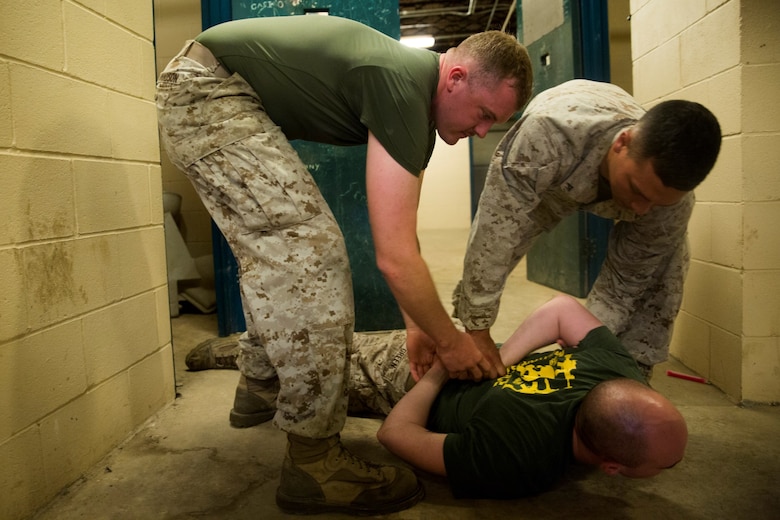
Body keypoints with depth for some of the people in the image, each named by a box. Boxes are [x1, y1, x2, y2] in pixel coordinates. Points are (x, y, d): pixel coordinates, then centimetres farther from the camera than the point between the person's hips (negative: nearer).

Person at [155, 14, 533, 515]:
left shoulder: (417, 98, 5)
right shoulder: (403, 88, -25)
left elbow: (400, 235, 10)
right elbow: (394, 258, -27)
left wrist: (417, 324, 10)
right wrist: (451, 341, -13)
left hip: (214, 97, 11)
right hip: (207, 90, -11)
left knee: (275, 247, 18)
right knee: (309, 251, -18)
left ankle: (259, 389, 34)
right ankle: (313, 461, -11)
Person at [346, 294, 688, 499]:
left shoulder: (620, 372, -31)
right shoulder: (517, 468, -47)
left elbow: (562, 307, -11)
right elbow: (394, 432, -36)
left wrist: (497, 362, -18)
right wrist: (440, 373, -20)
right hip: (418, 373, -4)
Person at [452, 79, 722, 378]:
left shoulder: (672, 203, -35)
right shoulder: (548, 135, -50)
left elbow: (624, 282, -22)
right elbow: (495, 232, -47)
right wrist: (477, 331, -42)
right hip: (541, 181, -1)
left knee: (666, 264, -15)